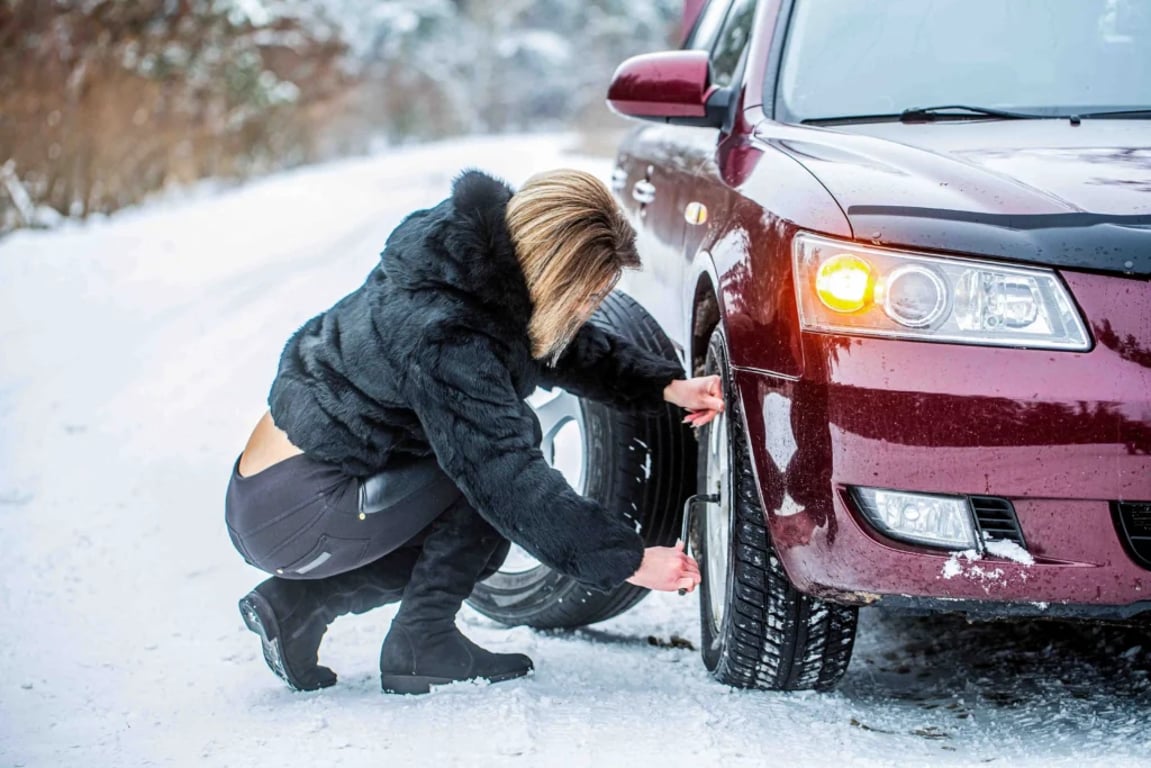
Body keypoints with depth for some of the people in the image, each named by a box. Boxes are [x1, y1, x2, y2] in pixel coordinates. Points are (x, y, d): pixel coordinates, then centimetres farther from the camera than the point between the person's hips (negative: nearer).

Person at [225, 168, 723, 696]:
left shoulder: (486, 266, -2)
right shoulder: (444, 335, -28)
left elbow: (575, 350, 14)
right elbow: (510, 483, -29)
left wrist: (667, 388, 0)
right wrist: (629, 562, -25)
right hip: (293, 517, -10)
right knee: (491, 460, -13)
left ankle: (299, 601, 11)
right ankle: (421, 643, -6)